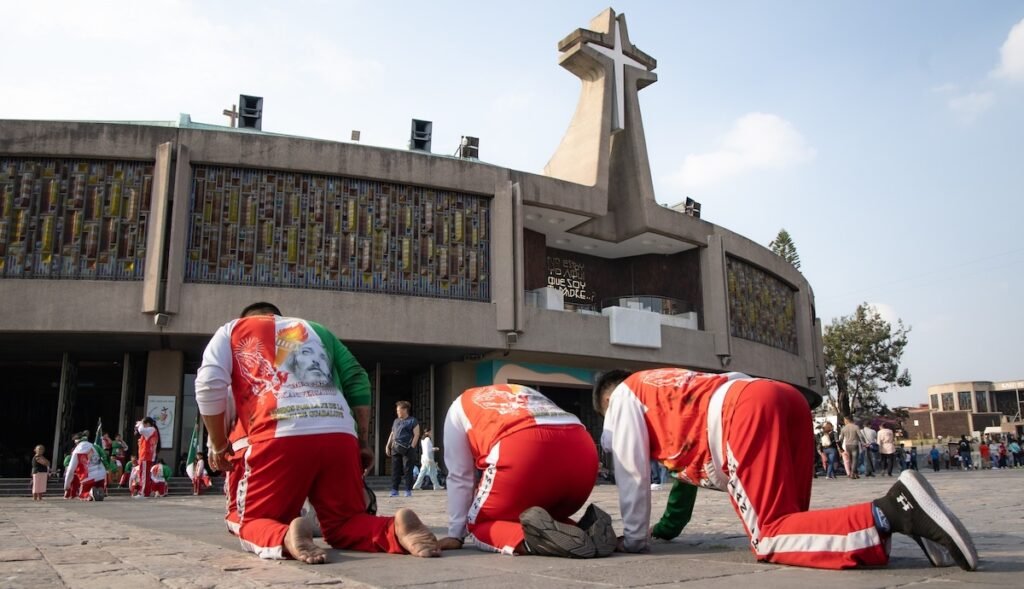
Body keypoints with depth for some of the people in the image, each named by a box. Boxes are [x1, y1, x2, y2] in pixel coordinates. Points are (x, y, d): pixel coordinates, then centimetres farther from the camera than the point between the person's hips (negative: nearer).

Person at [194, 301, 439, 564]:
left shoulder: (231, 330, 25)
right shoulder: (315, 329, 33)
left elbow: (209, 385, 8)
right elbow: (357, 381, 21)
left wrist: (219, 445, 19)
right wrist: (363, 441, 22)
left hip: (279, 436, -3)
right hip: (339, 435, 3)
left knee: (255, 523, 15)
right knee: (344, 523, 17)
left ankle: (286, 538, -19)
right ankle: (396, 530, -14)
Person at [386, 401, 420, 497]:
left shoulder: (412, 421, 1)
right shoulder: (396, 421, 20)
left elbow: (416, 434, -5)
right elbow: (392, 434, 23)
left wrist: (412, 447, -12)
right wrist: (388, 446, 14)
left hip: (407, 449, -6)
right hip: (395, 449, 6)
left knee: (407, 470, -3)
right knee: (395, 470, 3)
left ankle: (408, 490, 1)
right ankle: (394, 490, 7)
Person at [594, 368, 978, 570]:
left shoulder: (625, 394, 19)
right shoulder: (667, 389, 41)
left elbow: (631, 472, 13)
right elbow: (687, 450, 43)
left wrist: (633, 538, 24)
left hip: (748, 411, -8)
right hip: (785, 396, 9)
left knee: (770, 538, -10)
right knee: (788, 524, 12)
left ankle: (891, 513, -26)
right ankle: (896, 512, -6)